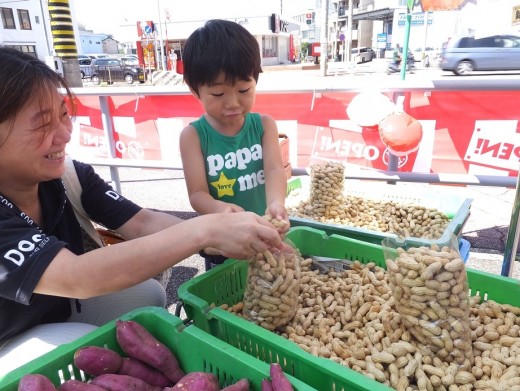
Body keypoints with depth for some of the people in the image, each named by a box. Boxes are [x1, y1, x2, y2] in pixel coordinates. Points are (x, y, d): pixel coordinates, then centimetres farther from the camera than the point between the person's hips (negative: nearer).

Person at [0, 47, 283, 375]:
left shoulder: (69, 176, -14)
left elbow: (142, 223, -21)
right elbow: (78, 277, -44)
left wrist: (221, 237, -35)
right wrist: (204, 231, -50)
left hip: (58, 310, 5)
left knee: (147, 293, -10)